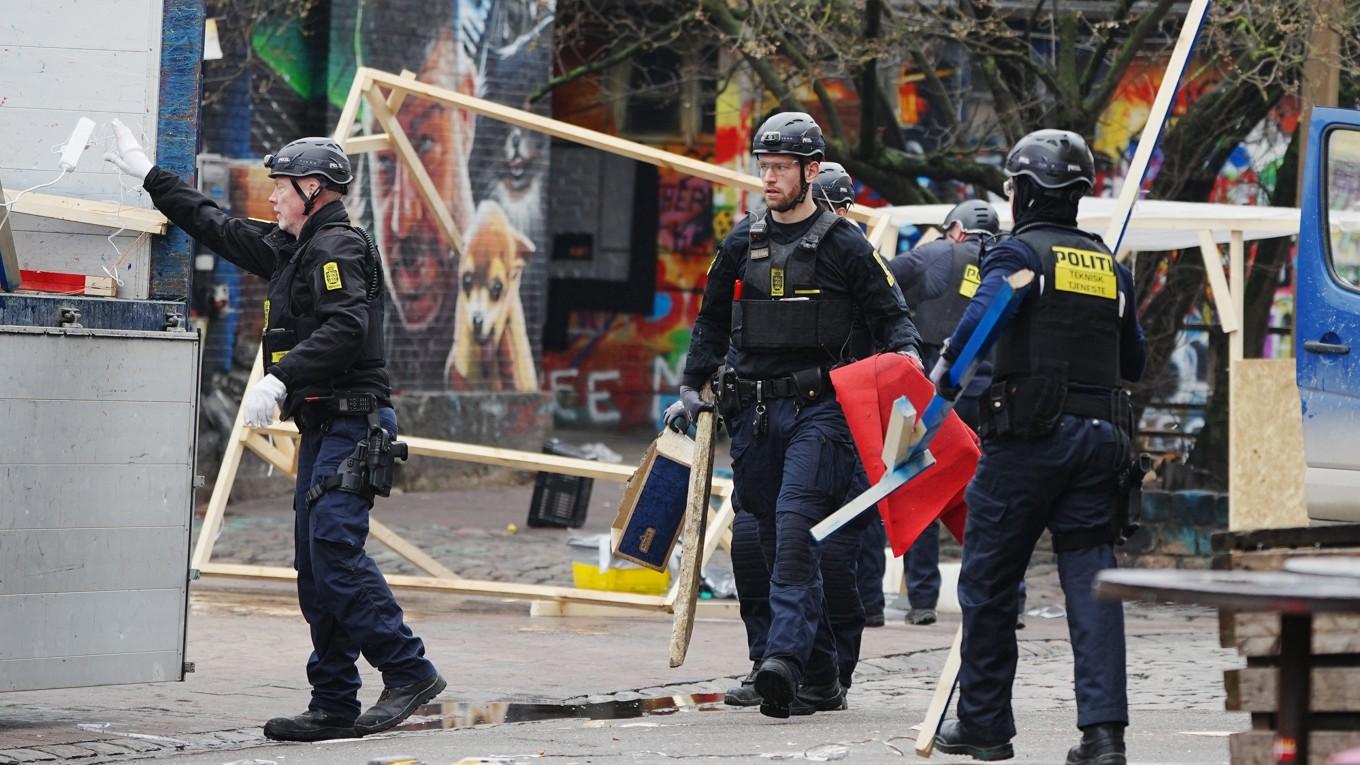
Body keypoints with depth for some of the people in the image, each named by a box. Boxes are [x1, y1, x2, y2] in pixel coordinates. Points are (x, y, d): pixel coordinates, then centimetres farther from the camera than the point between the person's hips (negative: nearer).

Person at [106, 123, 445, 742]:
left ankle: (408, 672, -20)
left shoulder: (339, 247, -9)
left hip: (353, 426, -10)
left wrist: (280, 378, -29)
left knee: (333, 549, -20)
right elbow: (221, 228, 31)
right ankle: (334, 707, 5)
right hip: (323, 428, 10)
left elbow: (345, 327, -24)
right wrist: (149, 176, 35)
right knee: (315, 566, 6)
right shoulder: (294, 249, 21)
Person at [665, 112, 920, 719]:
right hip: (754, 412, 5)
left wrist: (905, 353, -16)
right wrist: (693, 388, 17)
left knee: (796, 524, -21)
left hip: (819, 408, -5)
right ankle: (820, 677, 11)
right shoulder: (742, 244, 13)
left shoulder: (843, 245, 0)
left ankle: (784, 657, -29)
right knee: (774, 542, 5)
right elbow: (712, 321, 22)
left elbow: (890, 313, 4)